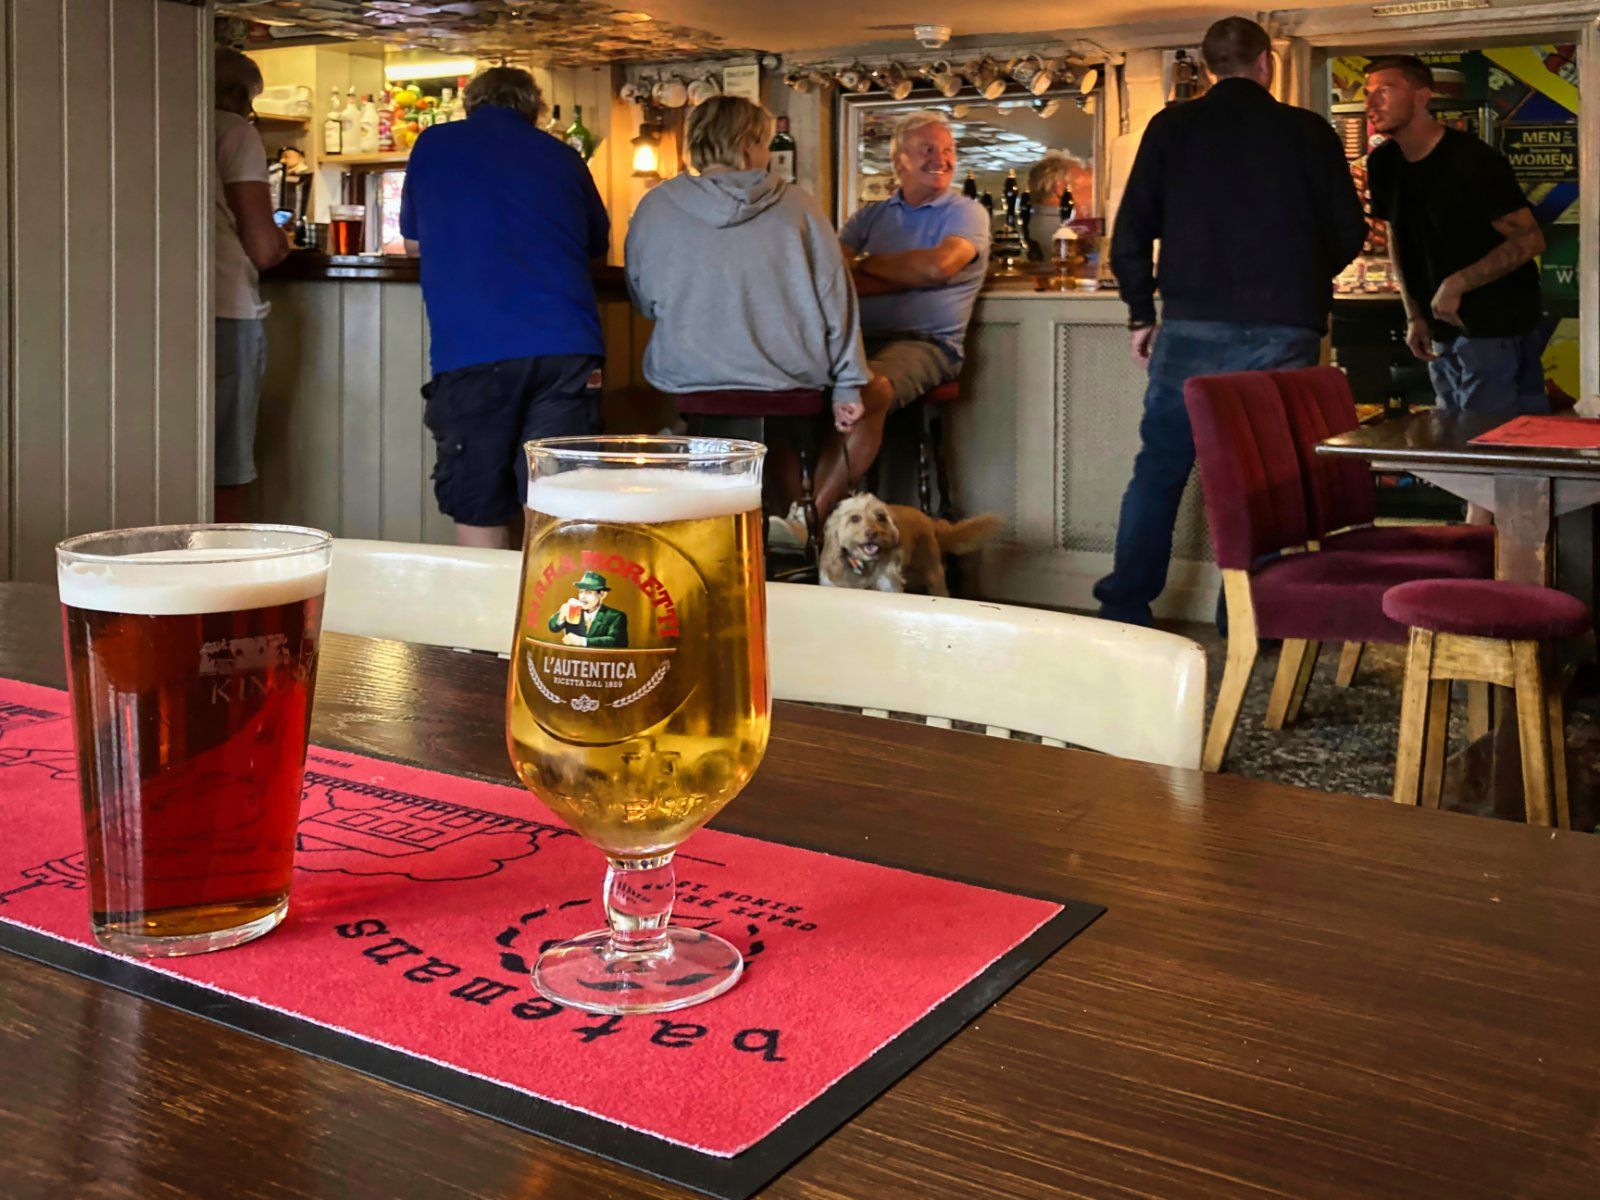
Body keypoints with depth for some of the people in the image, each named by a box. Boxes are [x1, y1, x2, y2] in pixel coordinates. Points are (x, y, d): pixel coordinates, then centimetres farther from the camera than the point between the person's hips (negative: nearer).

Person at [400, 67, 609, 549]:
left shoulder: (434, 145, 14)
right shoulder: (562, 156, 17)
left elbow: (413, 241, 26)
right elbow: (598, 246, 30)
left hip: (469, 346, -1)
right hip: (566, 345, 2)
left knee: (479, 514, 6)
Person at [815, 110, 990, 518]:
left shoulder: (966, 213, 9)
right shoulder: (871, 216, 21)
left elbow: (938, 265, -12)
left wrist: (865, 263, 1)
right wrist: (909, 275, -10)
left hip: (926, 343, -4)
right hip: (858, 339, 4)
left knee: (868, 390, -36)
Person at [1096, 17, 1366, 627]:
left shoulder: (1172, 127, 5)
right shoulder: (1309, 132, 5)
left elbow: (1131, 232, 2)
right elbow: (1349, 233, 8)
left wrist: (1141, 314, 12)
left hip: (1192, 327, 0)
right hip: (1284, 330, 0)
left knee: (1159, 469, 9)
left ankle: (1124, 611, 9)